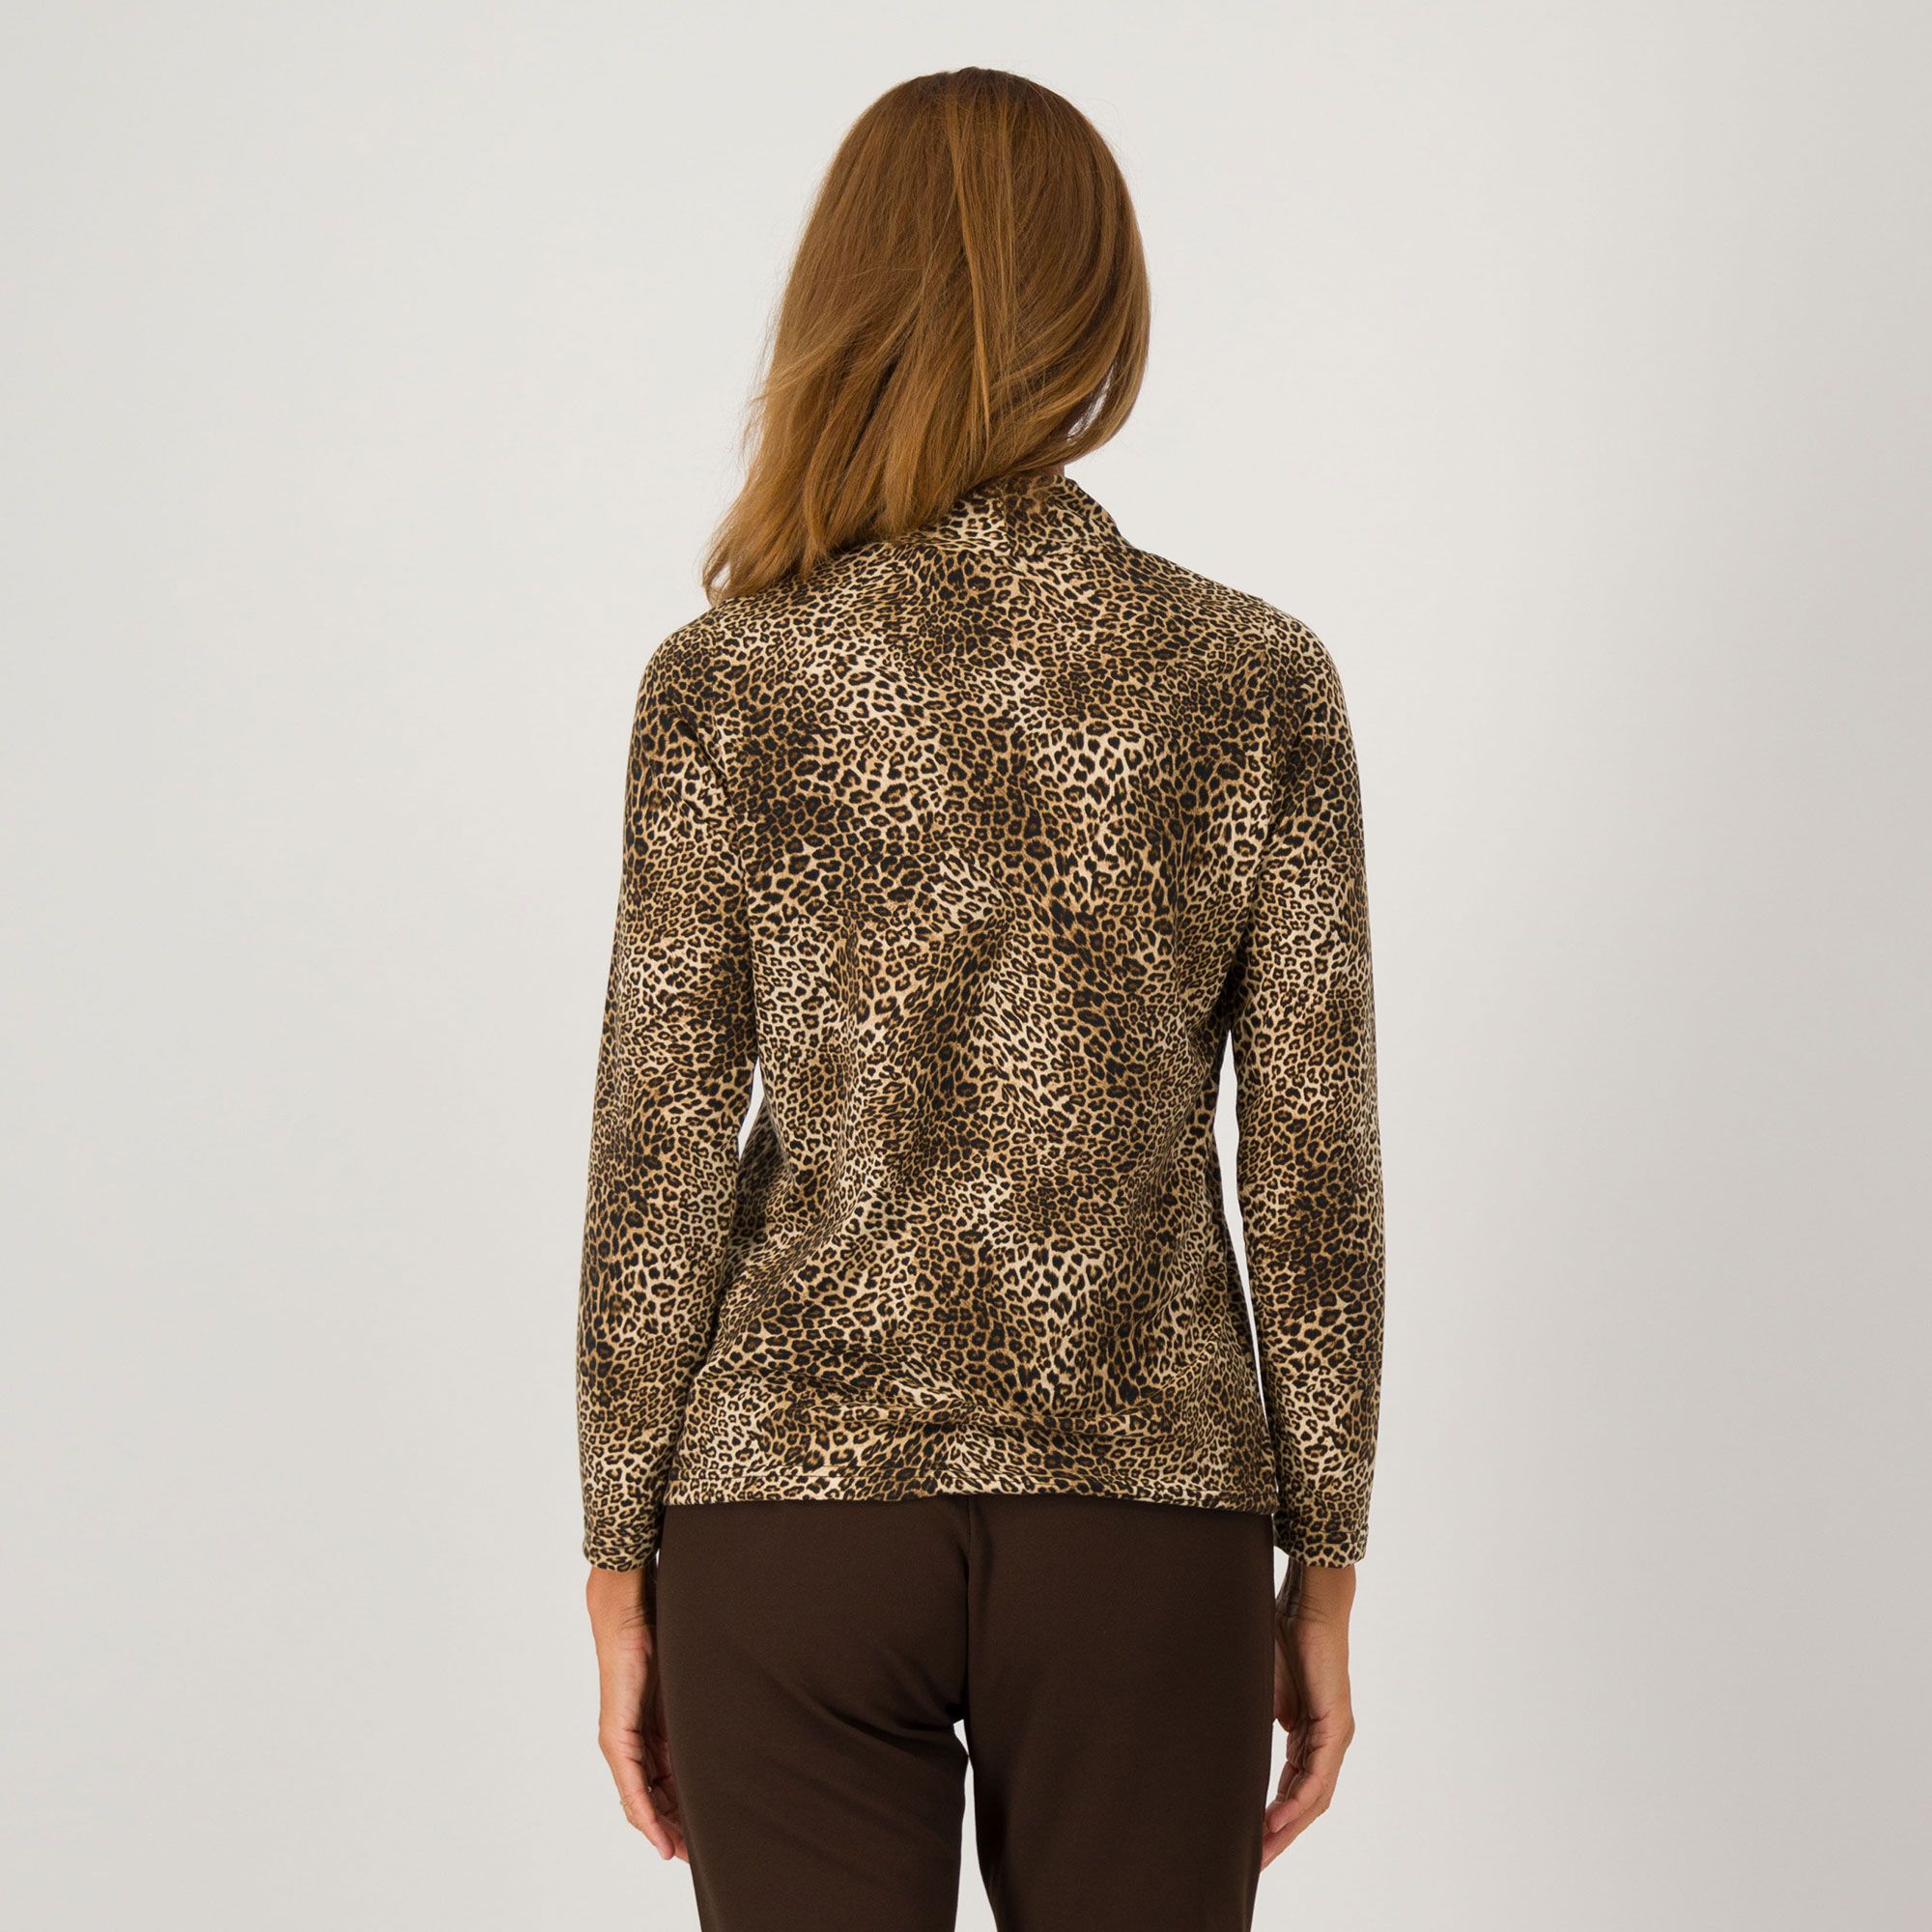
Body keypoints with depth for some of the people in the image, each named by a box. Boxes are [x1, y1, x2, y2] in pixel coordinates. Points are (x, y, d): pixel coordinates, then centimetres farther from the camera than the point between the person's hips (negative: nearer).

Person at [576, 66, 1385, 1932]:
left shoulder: (727, 685, -6)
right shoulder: (1257, 682, -3)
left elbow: (658, 1164, -5)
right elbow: (1312, 1168, -2)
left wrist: (620, 1565, 5)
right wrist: (1325, 1570, 6)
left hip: (797, 1499, 0)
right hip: (1145, 1519, 1)